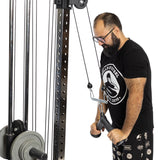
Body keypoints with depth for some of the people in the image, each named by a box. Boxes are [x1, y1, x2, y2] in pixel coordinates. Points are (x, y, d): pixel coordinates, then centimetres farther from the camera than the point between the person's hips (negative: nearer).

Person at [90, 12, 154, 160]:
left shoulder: (134, 54, -20)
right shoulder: (106, 54, 8)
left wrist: (126, 131, -22)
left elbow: (136, 95, -25)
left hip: (136, 129, -8)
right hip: (117, 126, 8)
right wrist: (98, 120, 7)